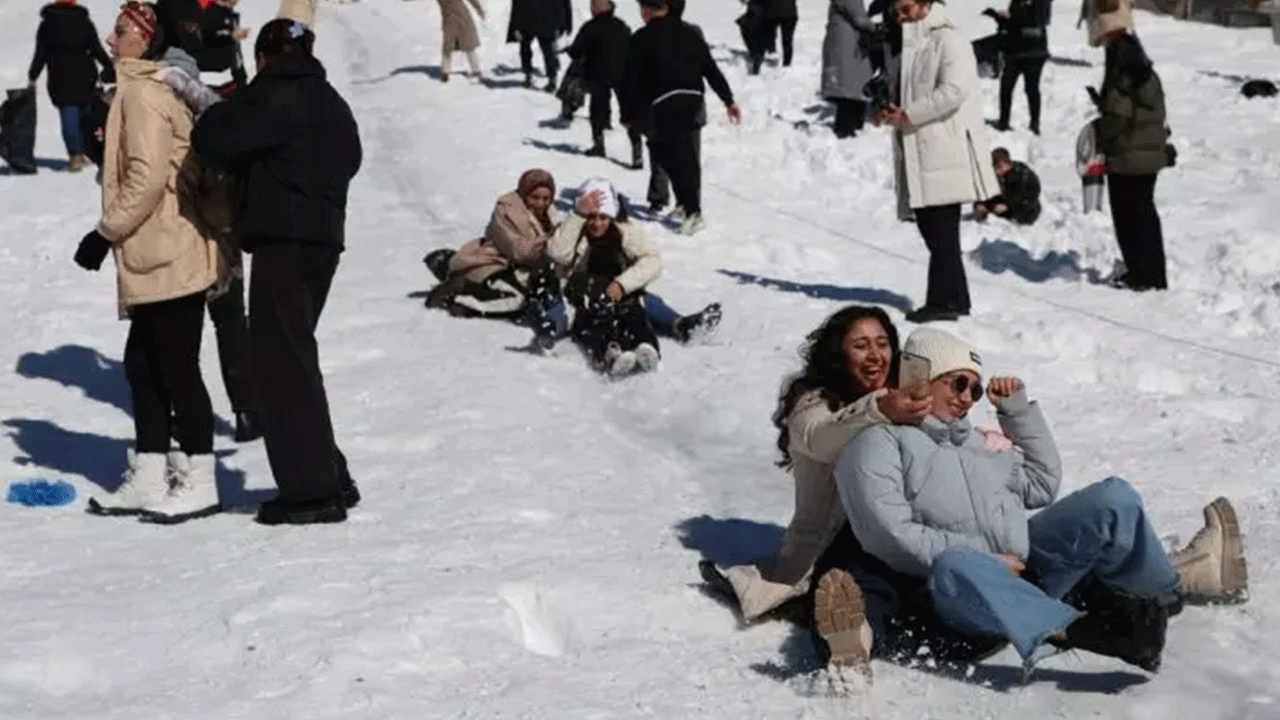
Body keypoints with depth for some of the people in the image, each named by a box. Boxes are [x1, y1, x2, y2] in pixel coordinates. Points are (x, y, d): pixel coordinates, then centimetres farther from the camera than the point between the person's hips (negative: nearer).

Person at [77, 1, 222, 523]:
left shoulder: (142, 93, -14)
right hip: (161, 258, 10)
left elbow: (147, 177, -21)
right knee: (144, 367, 14)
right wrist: (118, 233, 19)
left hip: (168, 259, -10)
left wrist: (107, 231, -13)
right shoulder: (158, 89, 16)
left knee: (177, 371, -3)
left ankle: (199, 483, 5)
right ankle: (149, 479, 20)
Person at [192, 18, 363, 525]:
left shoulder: (273, 96, -10)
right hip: (325, 237, 9)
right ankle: (329, 478, 20)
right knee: (295, 356, 17)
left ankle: (312, 490, -5)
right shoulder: (332, 103, 17)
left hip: (284, 240, -9)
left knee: (282, 361, -4)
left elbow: (211, 138, -16)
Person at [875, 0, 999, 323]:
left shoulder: (948, 40, -8)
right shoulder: (907, 44, 20)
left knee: (941, 232, -7)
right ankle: (954, 299, 19)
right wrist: (885, 108, 7)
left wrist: (908, 114, -17)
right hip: (917, 154, 9)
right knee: (930, 228, 11)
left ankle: (945, 301, -3)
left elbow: (954, 90, -21)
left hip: (944, 153, -9)